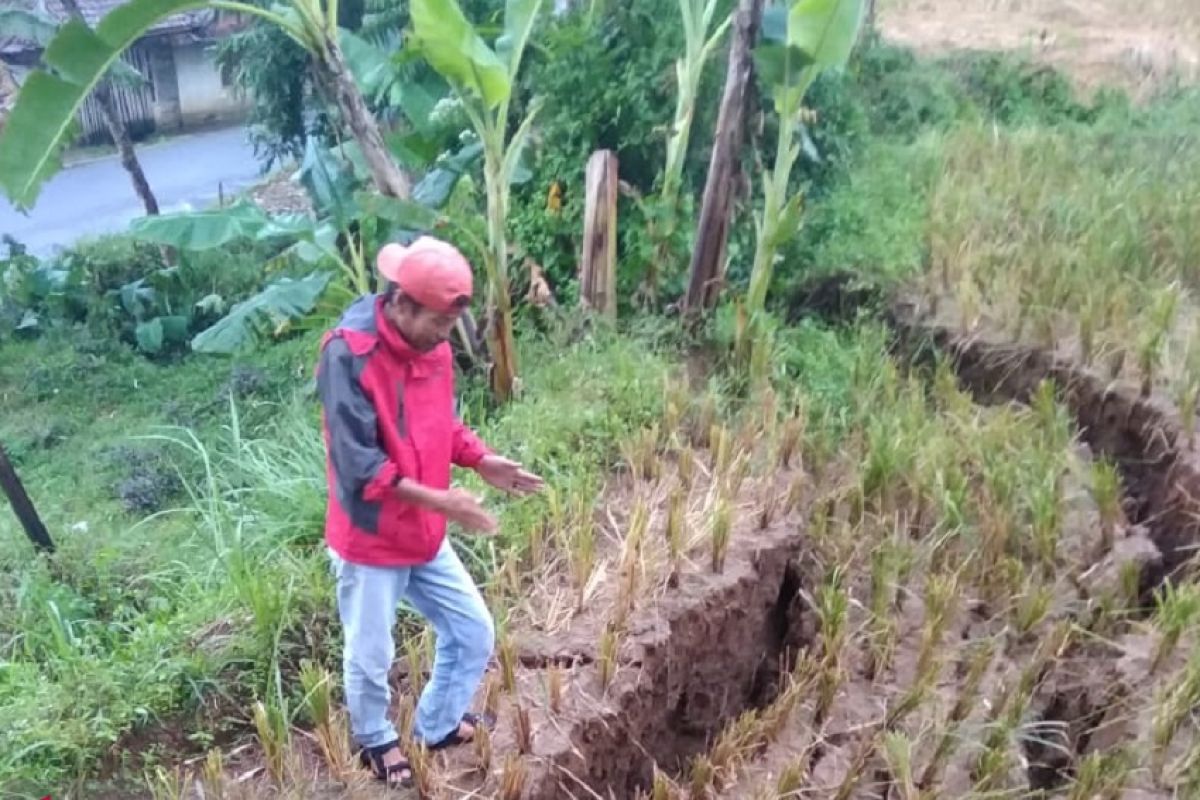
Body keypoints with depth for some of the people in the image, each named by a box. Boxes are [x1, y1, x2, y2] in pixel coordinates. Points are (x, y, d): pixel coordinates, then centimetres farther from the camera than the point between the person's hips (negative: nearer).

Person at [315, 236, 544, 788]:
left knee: (474, 634, 15)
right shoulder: (348, 354, -25)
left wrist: (483, 461, -4)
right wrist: (437, 499, -33)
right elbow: (357, 464, -28)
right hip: (369, 541, -7)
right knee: (370, 660, 13)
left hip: (426, 536, 7)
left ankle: (438, 725, 40)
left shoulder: (432, 345, -2)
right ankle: (375, 741, 43)